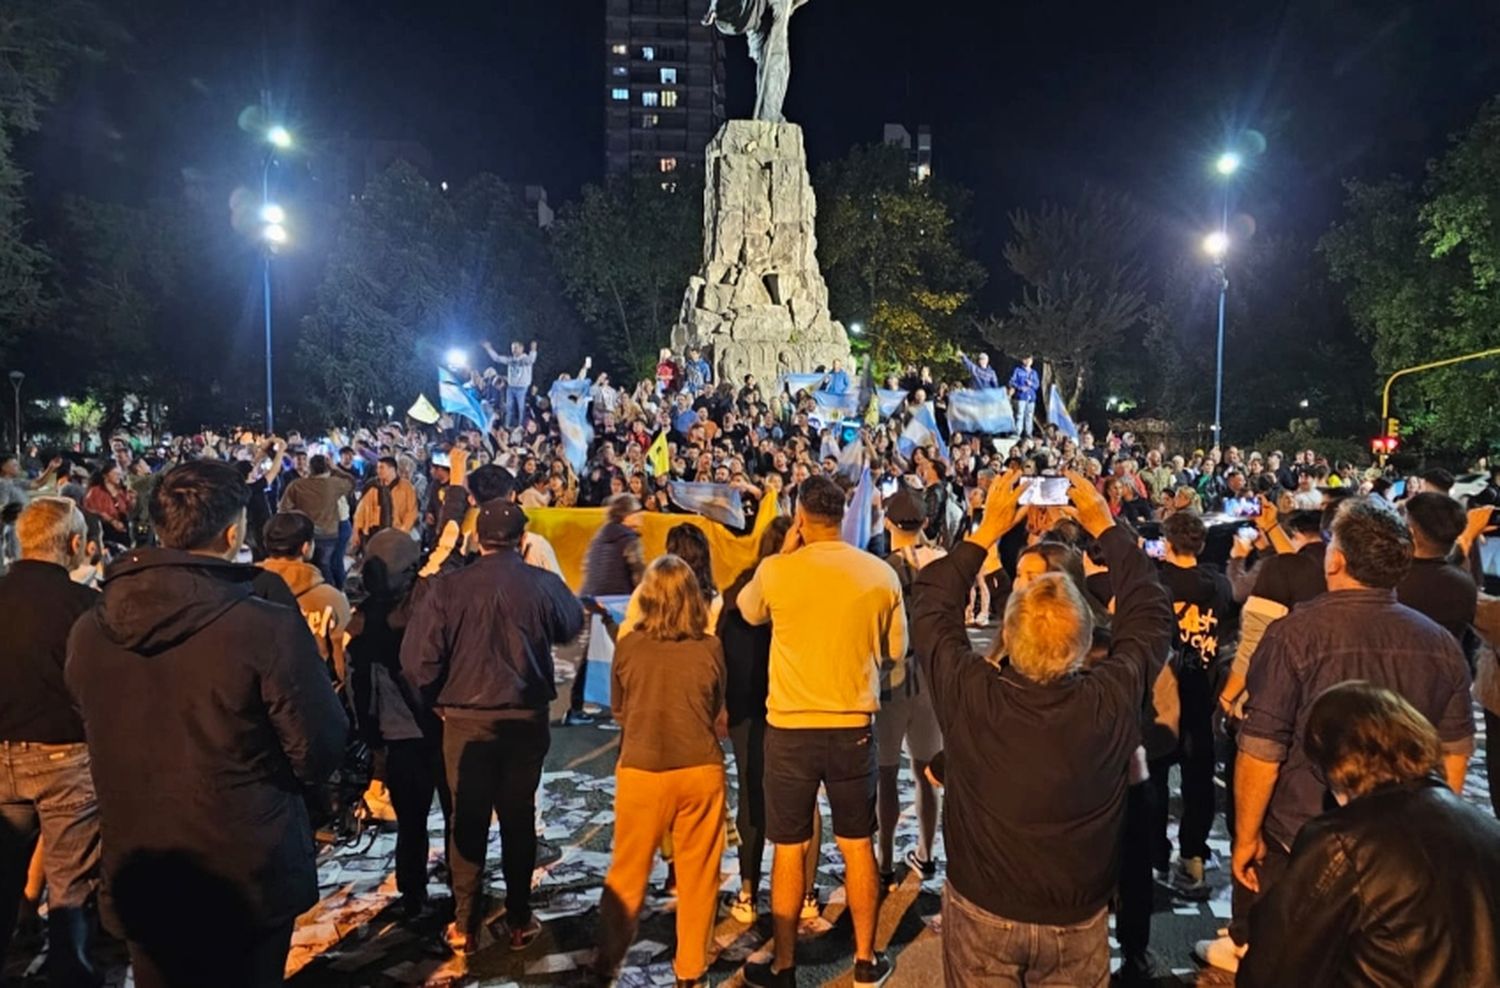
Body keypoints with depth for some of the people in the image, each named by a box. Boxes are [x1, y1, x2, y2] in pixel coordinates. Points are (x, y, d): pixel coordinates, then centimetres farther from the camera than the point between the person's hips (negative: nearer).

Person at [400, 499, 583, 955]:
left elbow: (419, 659, -13)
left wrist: (436, 701, 5)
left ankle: (465, 926, 20)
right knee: (519, 819, 14)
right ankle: (519, 920, 24)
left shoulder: (448, 587, -13)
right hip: (527, 719, 1)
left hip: (466, 721, -1)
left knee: (468, 821, 12)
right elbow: (572, 626, 11)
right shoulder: (544, 584, -10)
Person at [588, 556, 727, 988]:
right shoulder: (710, 648, -7)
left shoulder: (627, 647, -8)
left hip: (642, 771, 0)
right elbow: (718, 715, 6)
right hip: (701, 770, 0)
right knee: (697, 875, 13)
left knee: (627, 873, 15)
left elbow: (619, 712, 6)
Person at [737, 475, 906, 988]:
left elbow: (749, 611, 10)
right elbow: (895, 652, 5)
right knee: (858, 845, 16)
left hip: (789, 726, -2)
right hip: (854, 726, 2)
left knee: (789, 849, 11)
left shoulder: (775, 570, -13)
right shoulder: (882, 574, -7)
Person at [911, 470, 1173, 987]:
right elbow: (1152, 612, -6)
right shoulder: (1110, 701, -24)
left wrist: (987, 530, -4)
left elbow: (932, 605, -7)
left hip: (981, 912, 0)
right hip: (1077, 920, 1)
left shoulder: (967, 694, -26)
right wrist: (1104, 526, -1)